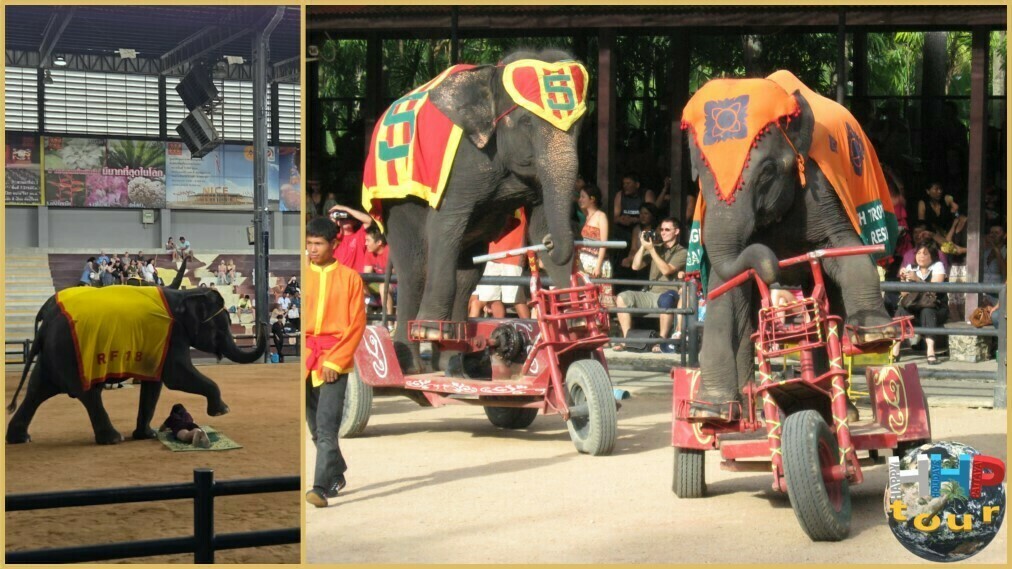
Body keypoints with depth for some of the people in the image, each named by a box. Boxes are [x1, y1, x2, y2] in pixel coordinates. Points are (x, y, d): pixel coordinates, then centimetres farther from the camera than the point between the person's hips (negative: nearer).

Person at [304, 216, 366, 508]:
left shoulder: (349, 278, 0)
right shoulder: (302, 275, 7)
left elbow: (357, 324, -2)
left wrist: (335, 361, -10)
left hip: (335, 360, -3)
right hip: (306, 358, 3)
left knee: (326, 426, -12)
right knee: (315, 426, 12)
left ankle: (321, 488, -15)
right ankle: (337, 475, 30)